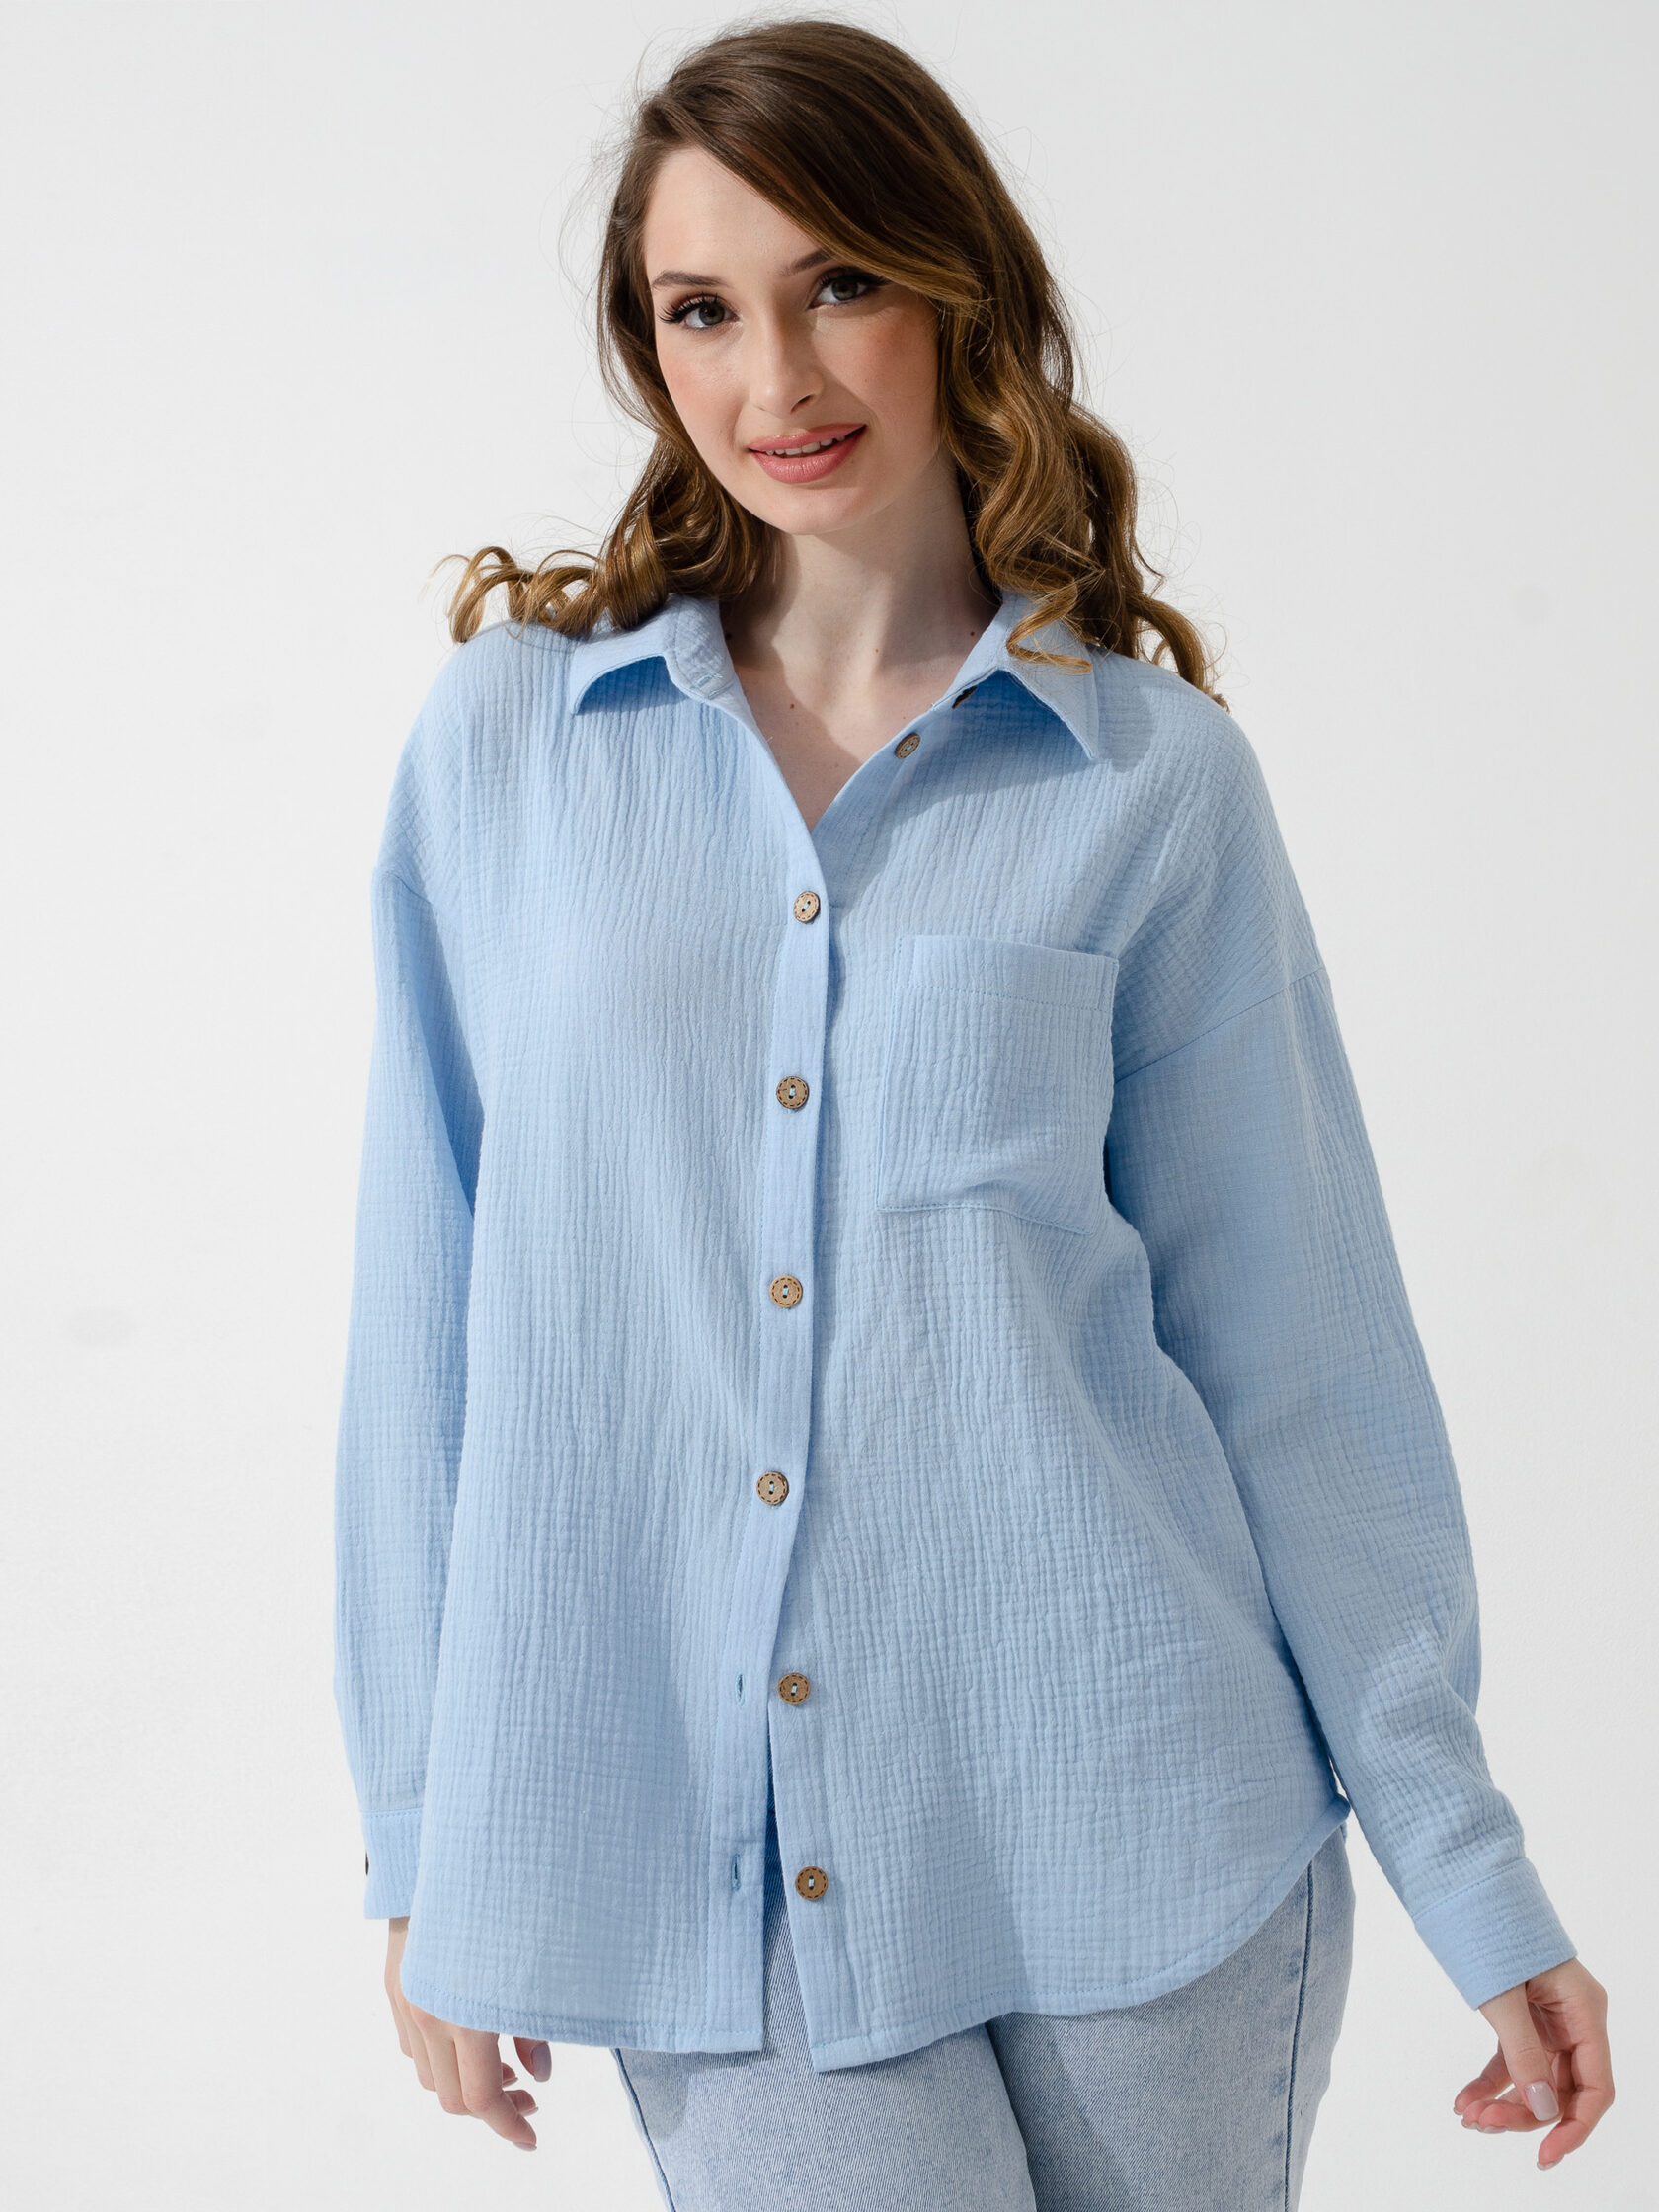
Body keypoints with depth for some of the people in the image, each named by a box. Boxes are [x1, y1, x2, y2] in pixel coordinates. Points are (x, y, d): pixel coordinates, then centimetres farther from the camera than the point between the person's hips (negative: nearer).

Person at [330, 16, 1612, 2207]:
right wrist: (422, 1832, 6)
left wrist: (1473, 1880, 2)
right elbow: (434, 1307, 6)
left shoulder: (1153, 779, 1)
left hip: (1125, 1814, 0)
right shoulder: (508, 738, 3)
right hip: (695, 1845, 0)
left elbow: (1290, 1348, 3)